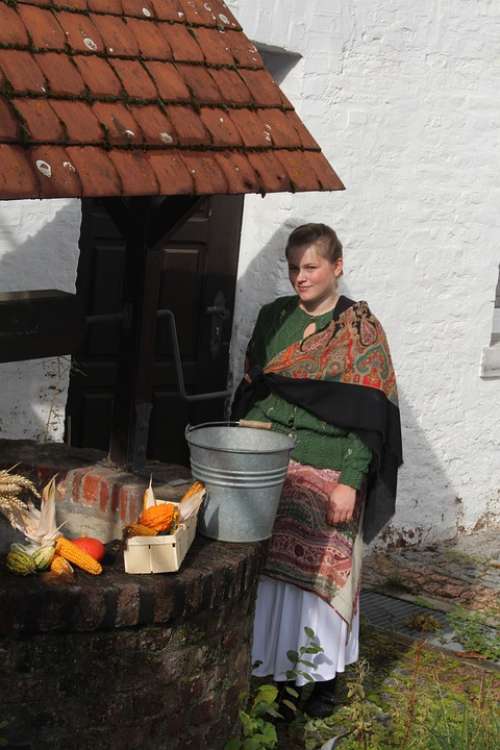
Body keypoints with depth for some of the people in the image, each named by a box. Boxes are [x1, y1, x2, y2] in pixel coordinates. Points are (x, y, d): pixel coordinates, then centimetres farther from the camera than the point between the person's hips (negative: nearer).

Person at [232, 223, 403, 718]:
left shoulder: (360, 329, -5)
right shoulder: (274, 317, 10)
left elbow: (367, 415, -9)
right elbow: (248, 389, 15)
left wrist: (350, 482, -16)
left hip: (325, 475, -4)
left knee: (319, 569, 2)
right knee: (264, 564, 7)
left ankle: (324, 675, 17)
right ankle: (266, 660, 23)